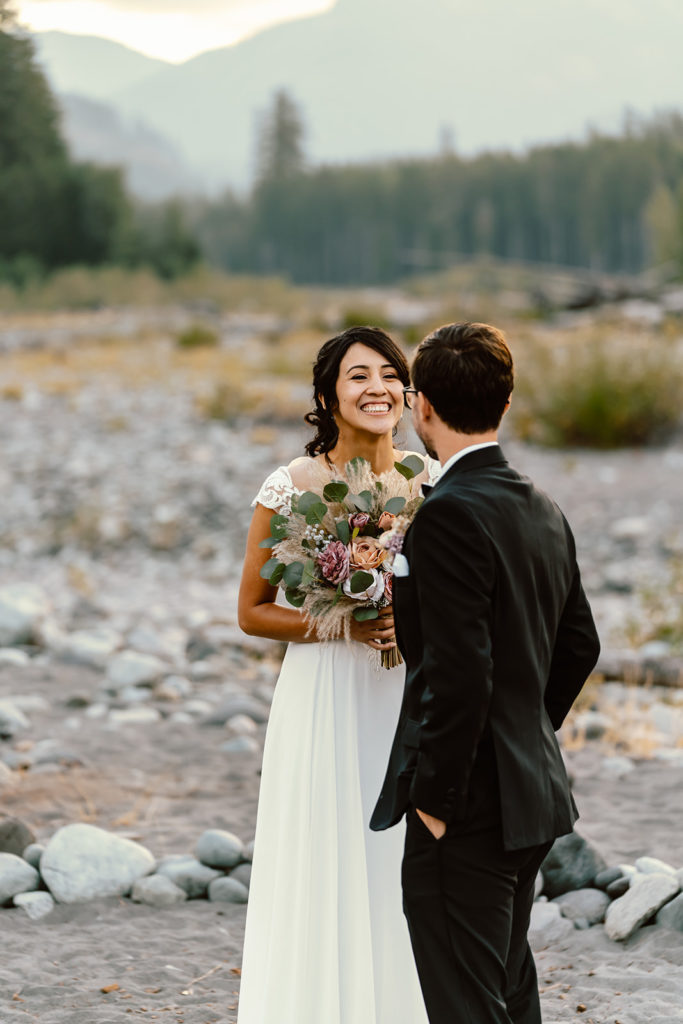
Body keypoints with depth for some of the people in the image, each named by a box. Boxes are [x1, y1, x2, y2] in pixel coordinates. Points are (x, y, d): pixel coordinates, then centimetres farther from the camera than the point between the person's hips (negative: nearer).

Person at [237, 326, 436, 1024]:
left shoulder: (431, 482, 2)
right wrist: (340, 626, -16)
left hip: (408, 702, 3)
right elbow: (252, 612, -2)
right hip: (325, 699, -3)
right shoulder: (293, 487, -7)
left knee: (404, 875, 7)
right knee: (327, 881, 0)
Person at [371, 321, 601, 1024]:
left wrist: (434, 797, -16)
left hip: (469, 807, -9)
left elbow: (459, 673, -23)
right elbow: (578, 644, 18)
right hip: (533, 795, 9)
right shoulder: (543, 511, 9)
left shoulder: (449, 514, -19)